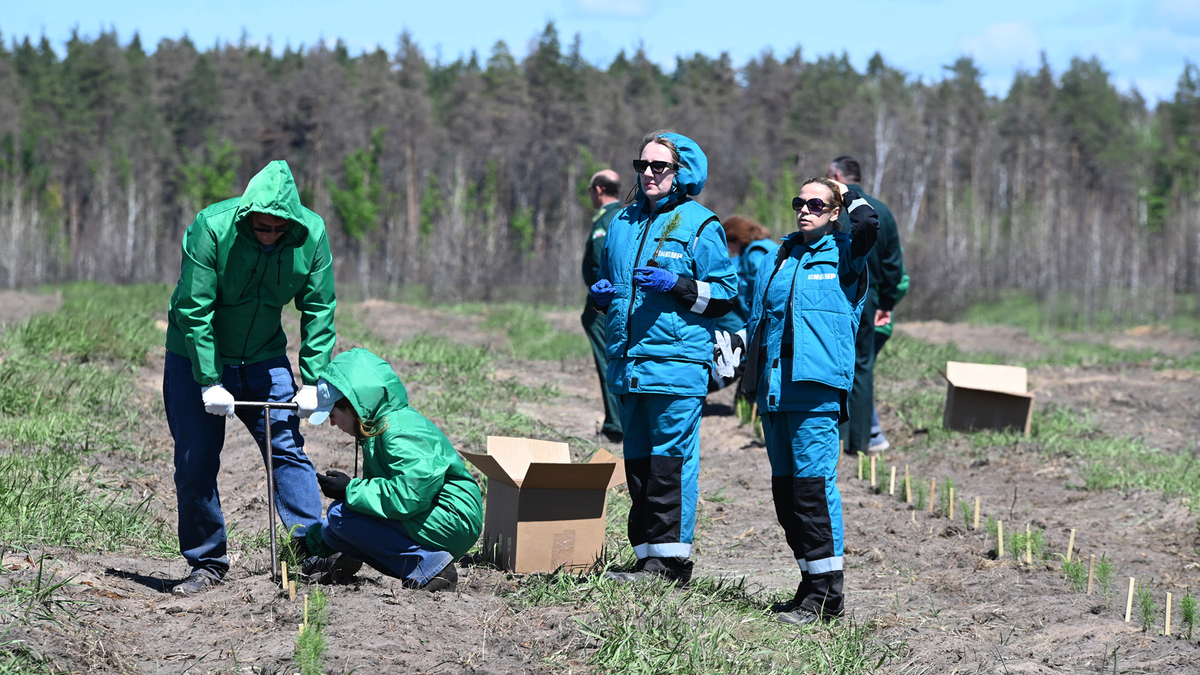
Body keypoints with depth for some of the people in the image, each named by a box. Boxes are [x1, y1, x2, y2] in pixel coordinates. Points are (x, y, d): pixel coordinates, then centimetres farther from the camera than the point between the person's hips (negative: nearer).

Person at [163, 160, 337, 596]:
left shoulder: (312, 234, -16)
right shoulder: (211, 228, -26)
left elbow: (318, 310, -6)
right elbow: (193, 310, -22)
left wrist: (312, 380, -11)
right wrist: (209, 382, -23)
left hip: (264, 359, 2)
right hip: (196, 358, -2)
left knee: (287, 448, -7)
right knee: (195, 462, 0)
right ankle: (207, 563, 11)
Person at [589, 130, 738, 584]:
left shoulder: (699, 225, 0)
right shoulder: (623, 223, 17)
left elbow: (726, 295, -2)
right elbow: (609, 279, 31)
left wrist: (679, 286, -16)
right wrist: (602, 294, 8)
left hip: (678, 363, -7)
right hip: (628, 361, 7)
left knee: (671, 462, -8)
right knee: (638, 462, 9)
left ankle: (670, 559, -5)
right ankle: (648, 556, 14)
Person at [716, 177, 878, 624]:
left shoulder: (842, 255, 3)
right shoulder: (777, 260, 20)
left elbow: (868, 225, -17)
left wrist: (849, 196, 1)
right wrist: (733, 344, 12)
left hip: (817, 386, -7)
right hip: (773, 386, 7)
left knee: (812, 482, -12)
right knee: (785, 486, 7)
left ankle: (827, 593, -9)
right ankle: (811, 582, 16)